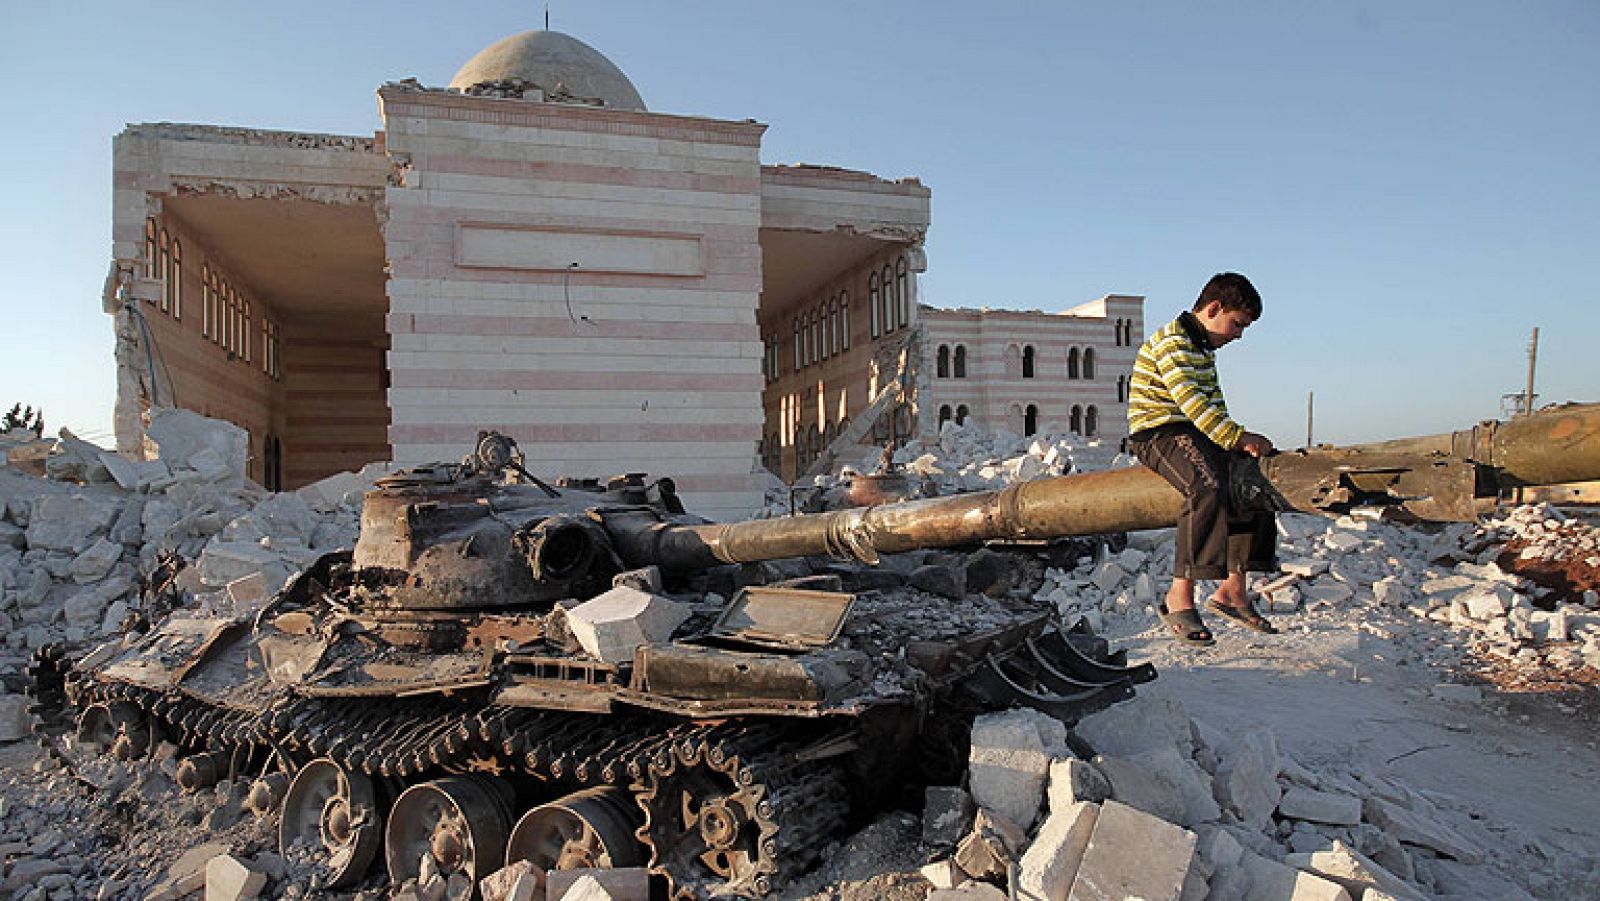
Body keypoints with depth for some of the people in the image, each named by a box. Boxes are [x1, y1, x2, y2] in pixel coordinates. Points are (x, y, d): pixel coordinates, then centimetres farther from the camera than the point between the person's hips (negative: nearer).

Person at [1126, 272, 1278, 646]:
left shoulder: (1205, 347, 19)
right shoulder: (1172, 342, -14)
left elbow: (1213, 402, 18)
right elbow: (1191, 401, -24)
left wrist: (1236, 440, 2)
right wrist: (1238, 437, -22)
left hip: (1194, 433, 11)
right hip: (1156, 433, -11)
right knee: (1207, 487, -34)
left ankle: (1232, 589, 8)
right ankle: (1180, 597, -32)